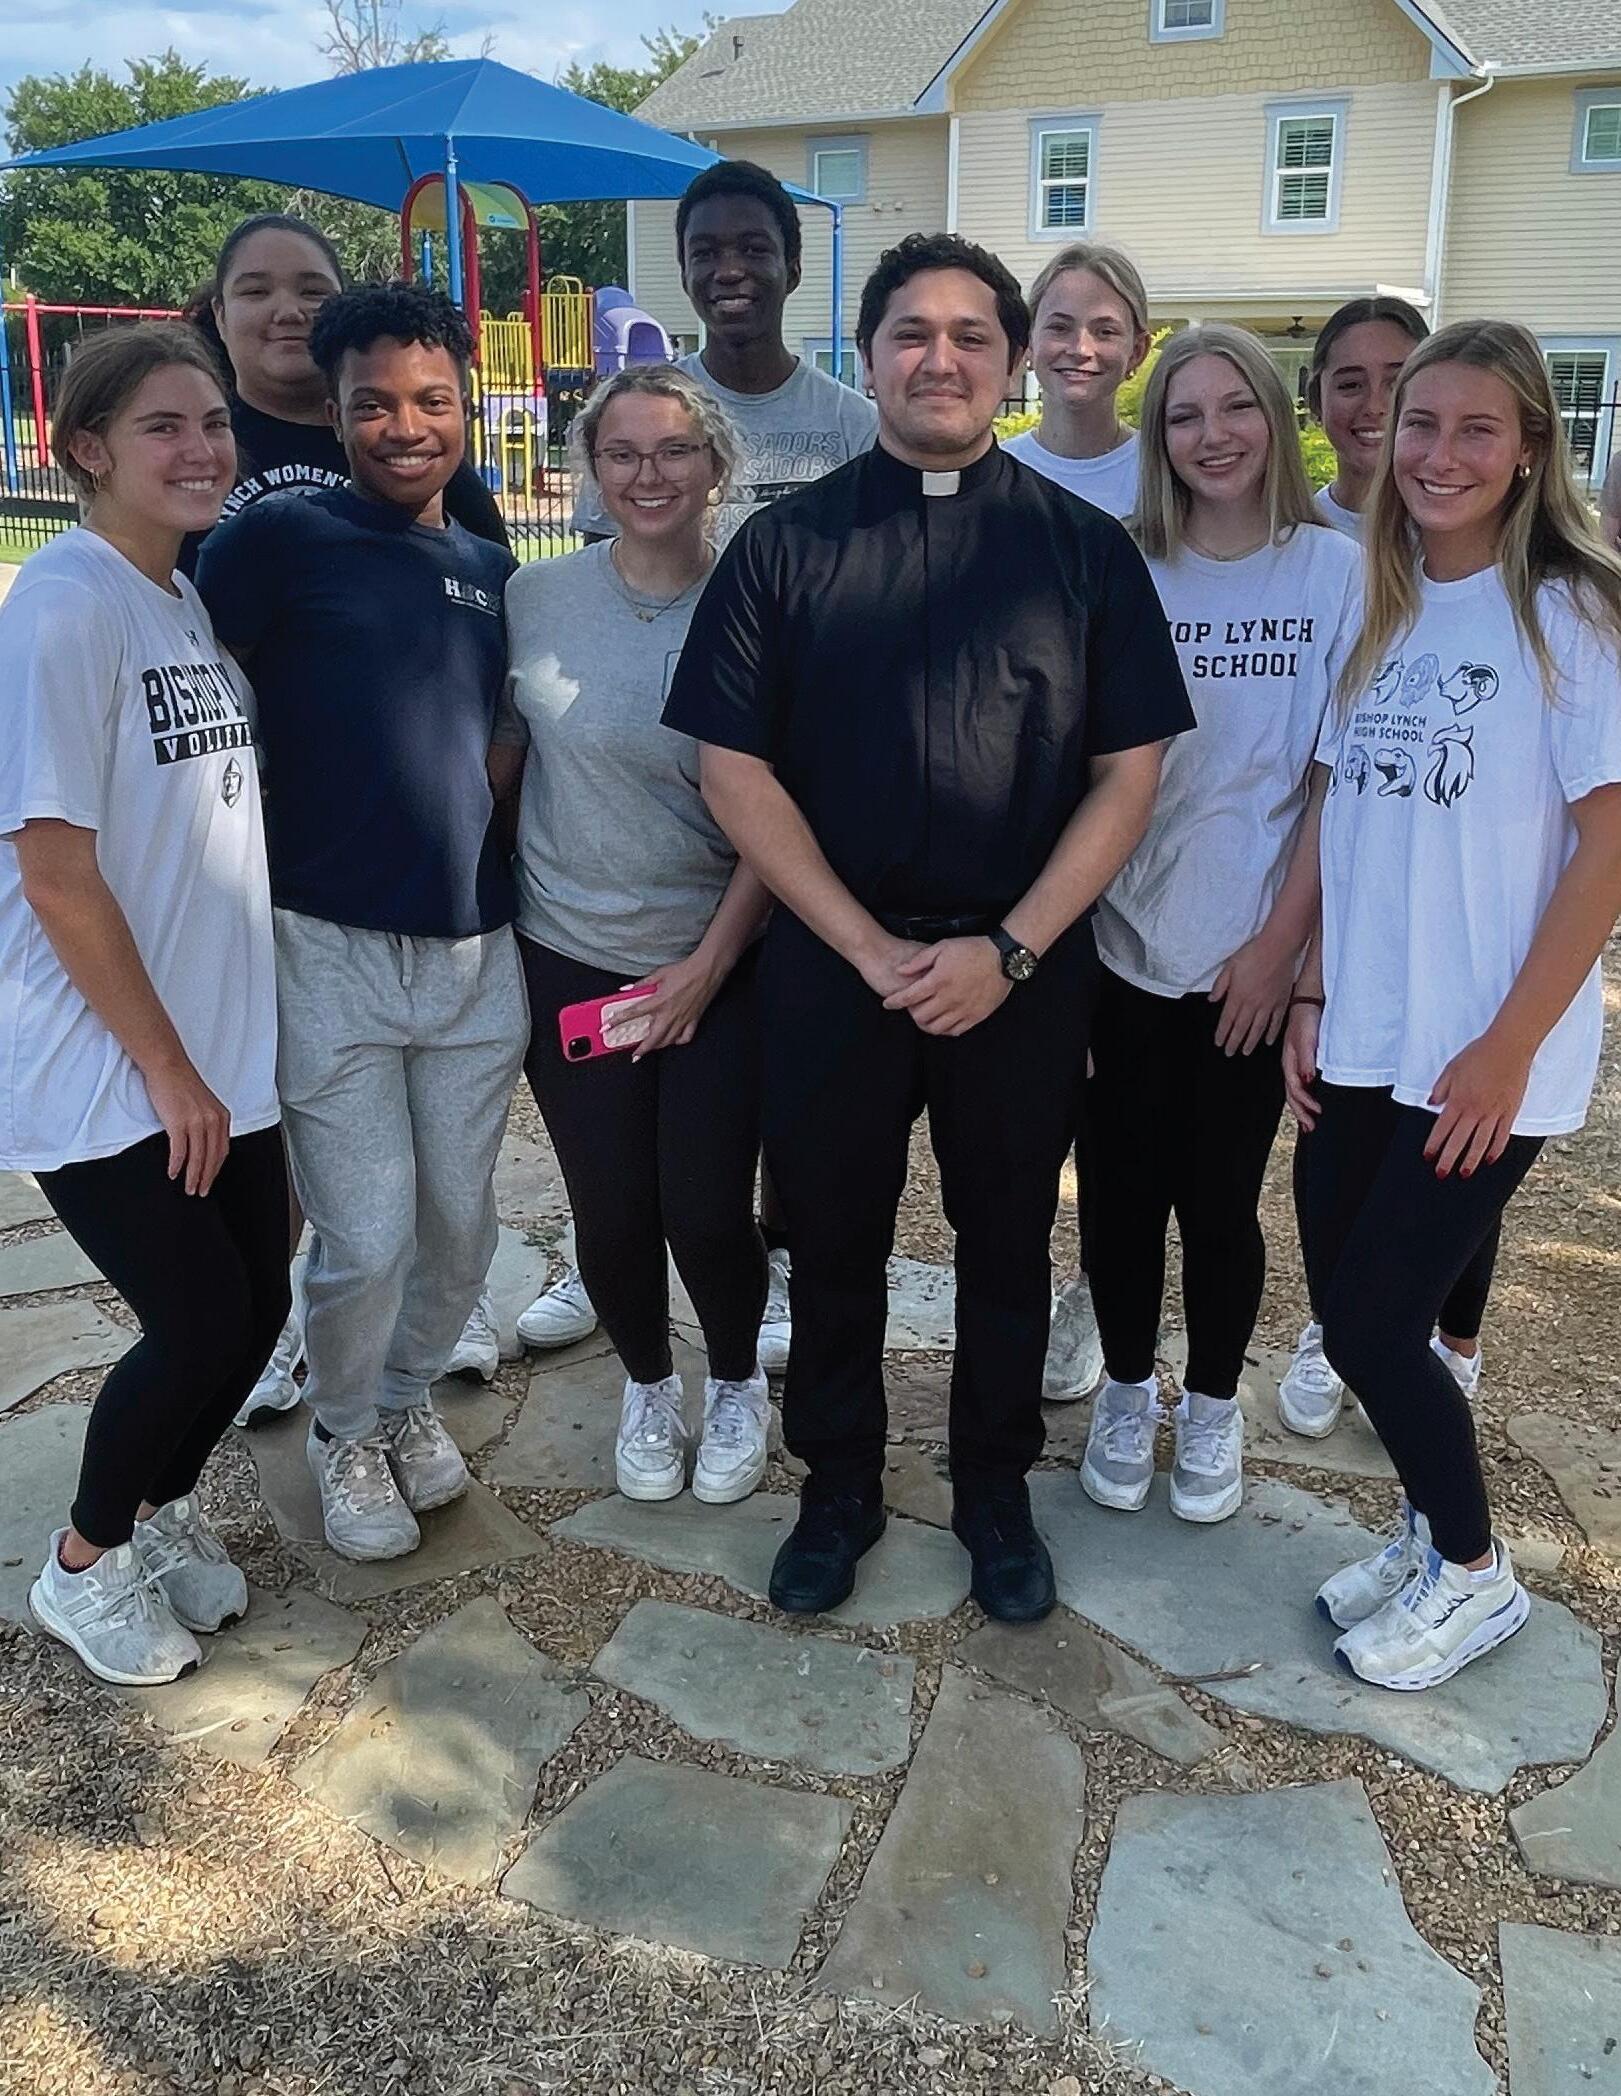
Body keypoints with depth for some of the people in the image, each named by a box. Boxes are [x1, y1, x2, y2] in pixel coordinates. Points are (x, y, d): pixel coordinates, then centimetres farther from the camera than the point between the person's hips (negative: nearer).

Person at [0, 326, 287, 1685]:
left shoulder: (193, 602, 10)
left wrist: (213, 1057, 11)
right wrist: (163, 1065, -14)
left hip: (222, 1050, 7)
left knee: (256, 1303, 10)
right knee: (207, 1322, -3)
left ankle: (162, 1506, 38)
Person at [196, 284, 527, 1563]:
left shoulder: (491, 569, 12)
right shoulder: (281, 538, -4)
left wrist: (502, 870, 10)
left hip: (478, 947, 5)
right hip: (331, 946, -4)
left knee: (461, 1219, 12)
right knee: (366, 1237, 0)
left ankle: (410, 1397, 38)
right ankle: (345, 1436, 28)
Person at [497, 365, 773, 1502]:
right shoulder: (535, 599, -1)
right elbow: (496, 762, 7)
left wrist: (711, 962, -10)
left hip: (721, 963, -1)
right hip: (570, 958, 2)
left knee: (708, 1212, 0)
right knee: (612, 1214, 7)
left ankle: (738, 1382, 32)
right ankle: (649, 1384, 37)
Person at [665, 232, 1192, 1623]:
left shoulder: (1085, 548, 1)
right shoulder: (787, 544, 1)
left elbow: (1128, 773, -2)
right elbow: (734, 769, -4)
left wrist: (1006, 949, -12)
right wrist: (872, 948, -11)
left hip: (1023, 970, 0)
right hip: (831, 962, 0)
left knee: (1008, 1243, 14)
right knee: (834, 1242, 12)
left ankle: (996, 1493, 35)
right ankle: (840, 1489, 34)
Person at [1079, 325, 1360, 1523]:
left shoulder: (1334, 572, -2)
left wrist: (1281, 942, -8)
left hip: (1254, 958, -1)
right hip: (1121, 946, 1)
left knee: (1220, 1198, 9)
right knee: (1123, 1190, 11)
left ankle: (1213, 1407, 32)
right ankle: (1127, 1394, 34)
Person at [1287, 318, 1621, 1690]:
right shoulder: (1383, 611, 9)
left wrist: (1509, 1048, -15)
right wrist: (1316, 993, 6)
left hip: (1484, 1057, -5)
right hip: (1364, 1040, 6)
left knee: (1373, 1327, -2)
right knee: (1352, 1313, 10)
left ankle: (1475, 1573, 23)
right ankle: (1431, 1526, 36)